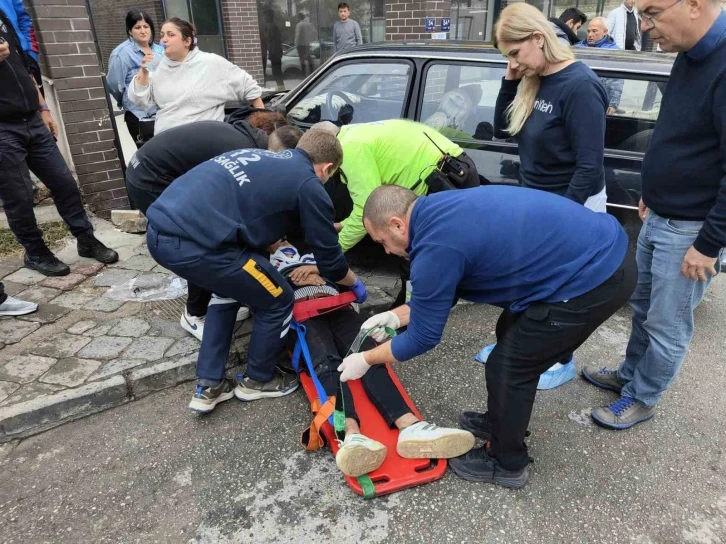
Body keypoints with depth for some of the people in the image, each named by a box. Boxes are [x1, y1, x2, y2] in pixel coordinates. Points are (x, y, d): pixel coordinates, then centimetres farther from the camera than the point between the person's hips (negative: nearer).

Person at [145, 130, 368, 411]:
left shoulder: (261, 158, 27)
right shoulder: (309, 184, 5)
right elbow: (328, 257, 13)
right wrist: (355, 283, 33)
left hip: (160, 230, 9)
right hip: (194, 242, -9)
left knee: (229, 290, 31)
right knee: (277, 302, 13)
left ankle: (209, 386, 34)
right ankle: (257, 380, 34)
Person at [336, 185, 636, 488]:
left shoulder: (435, 247, -19)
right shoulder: (442, 211, 9)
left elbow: (423, 337, -7)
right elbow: (443, 291, 22)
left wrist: (366, 359, 8)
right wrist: (396, 316, 21)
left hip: (593, 278, -10)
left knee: (508, 366, 4)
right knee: (512, 339, 23)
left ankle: (507, 464, 27)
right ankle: (501, 422, 44)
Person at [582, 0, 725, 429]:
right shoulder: (691, 55, 4)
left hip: (690, 229, -9)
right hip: (658, 218, 9)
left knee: (668, 325, 8)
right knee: (643, 307, 22)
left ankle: (642, 399, 28)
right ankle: (630, 375, 42)